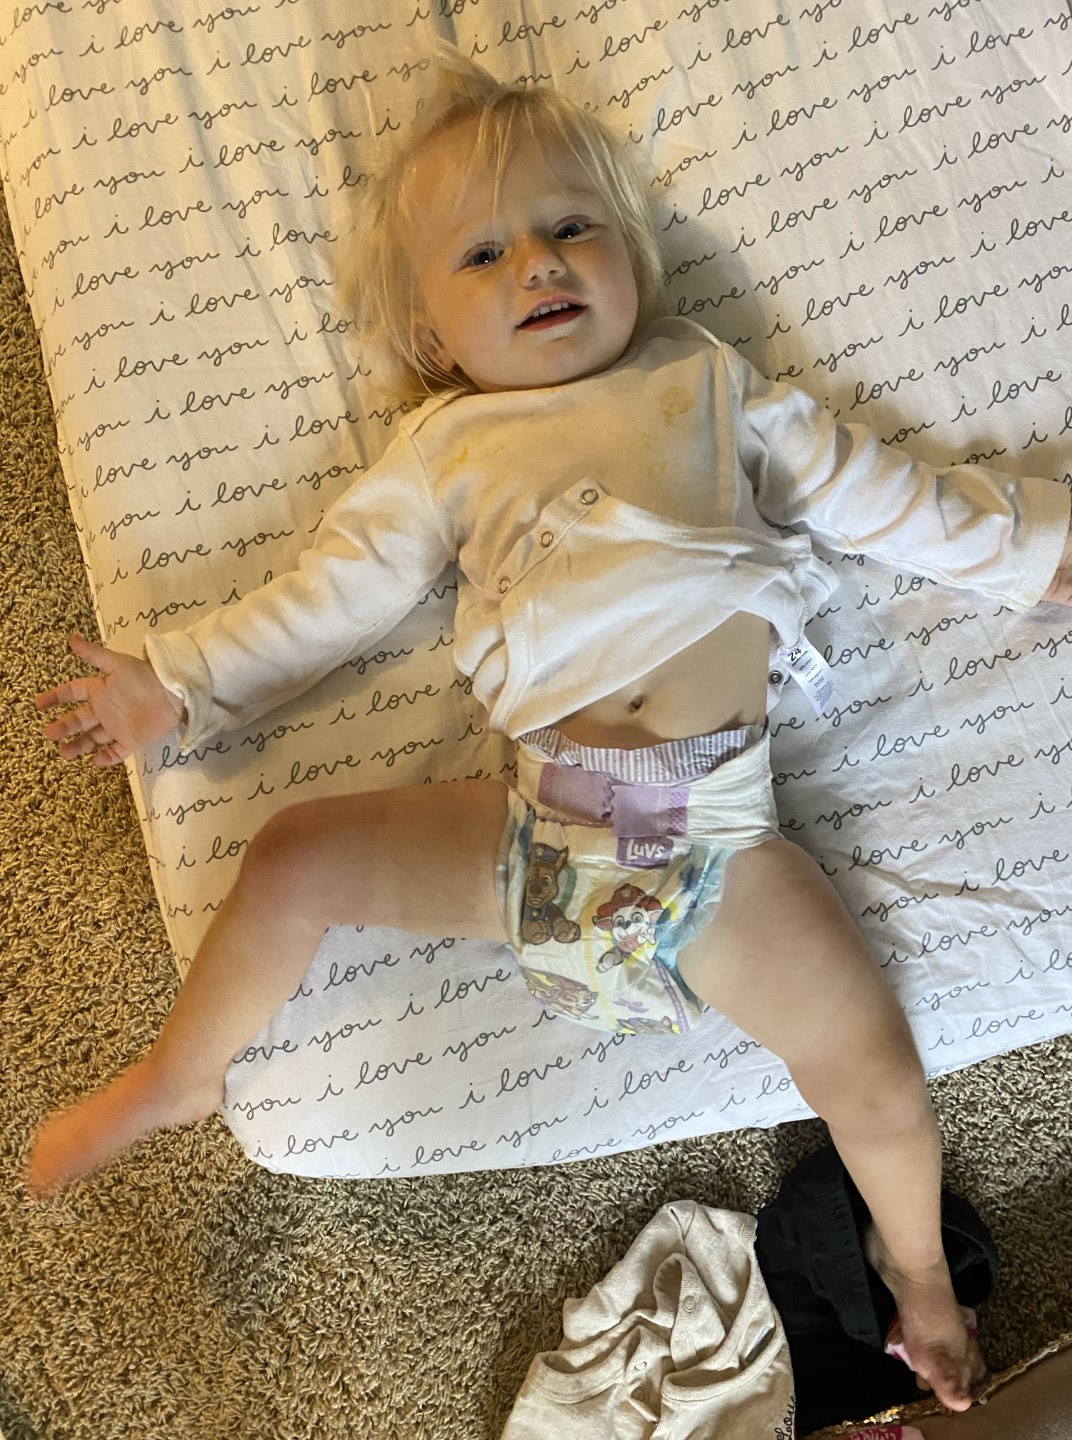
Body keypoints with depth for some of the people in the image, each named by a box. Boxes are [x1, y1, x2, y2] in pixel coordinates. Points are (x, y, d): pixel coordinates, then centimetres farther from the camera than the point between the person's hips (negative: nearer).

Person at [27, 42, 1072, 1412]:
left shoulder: (711, 387, 15)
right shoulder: (447, 450, 14)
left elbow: (885, 494, 19)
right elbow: (327, 596, 15)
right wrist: (178, 682, 12)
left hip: (722, 838, 0)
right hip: (532, 821, 1)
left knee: (880, 1086, -2)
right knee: (292, 859, -12)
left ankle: (915, 1269, 33)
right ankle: (179, 1077, 18)